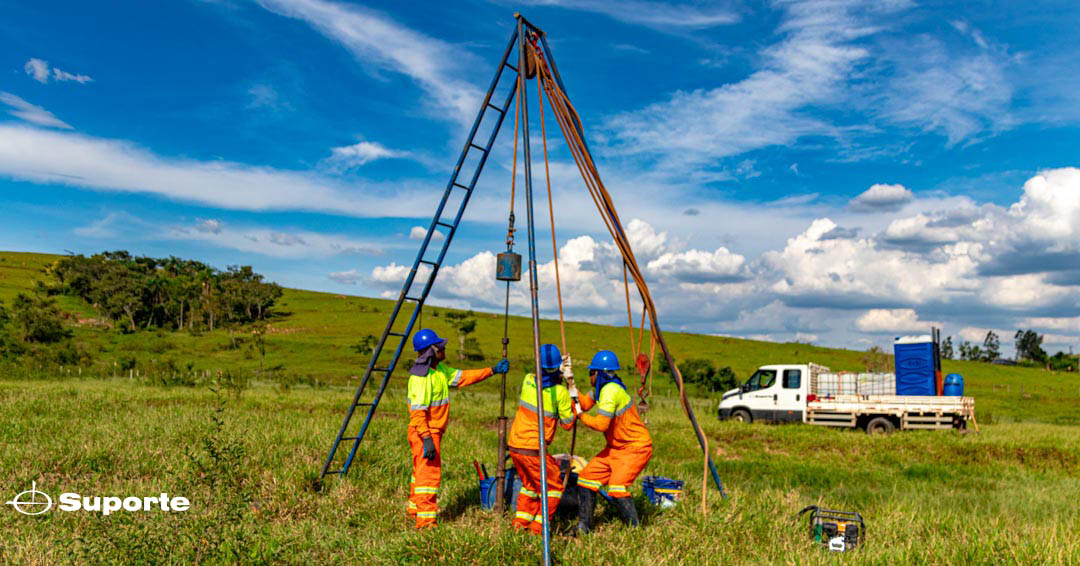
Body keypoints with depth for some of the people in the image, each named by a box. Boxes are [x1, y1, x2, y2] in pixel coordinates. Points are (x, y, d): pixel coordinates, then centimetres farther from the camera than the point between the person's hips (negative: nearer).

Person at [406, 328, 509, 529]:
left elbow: (463, 377, 14)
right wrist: (426, 438, -31)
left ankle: (415, 508, 38)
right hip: (424, 432, -10)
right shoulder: (420, 376, -23)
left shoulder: (440, 369, 8)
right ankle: (426, 521, -2)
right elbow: (417, 412, -26)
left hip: (434, 431, 10)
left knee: (422, 471, 22)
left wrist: (492, 370, 11)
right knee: (429, 473, -7)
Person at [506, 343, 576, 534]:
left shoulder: (528, 380, -2)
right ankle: (537, 527, 9)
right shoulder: (560, 392, -13)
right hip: (533, 449, -6)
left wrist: (559, 379, 16)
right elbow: (567, 424, -3)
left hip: (514, 445, 6)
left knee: (530, 485, 26)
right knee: (553, 488, 12)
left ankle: (520, 522, 25)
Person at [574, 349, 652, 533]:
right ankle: (583, 528, 16)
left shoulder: (611, 391, -24)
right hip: (616, 447, 10)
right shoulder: (601, 387, 5)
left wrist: (580, 415, -14)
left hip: (635, 447, -10)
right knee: (587, 478, 7)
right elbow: (585, 404, 5)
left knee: (617, 487, -24)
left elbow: (601, 424, -28)